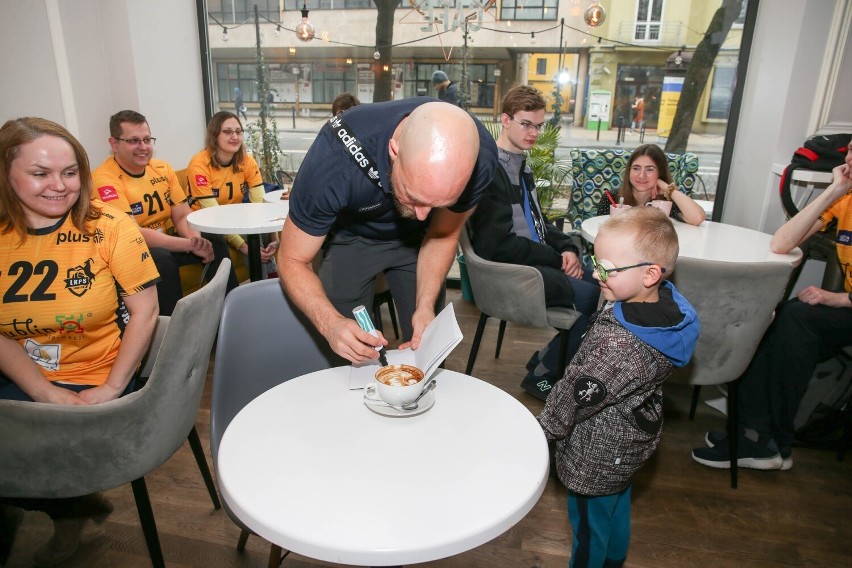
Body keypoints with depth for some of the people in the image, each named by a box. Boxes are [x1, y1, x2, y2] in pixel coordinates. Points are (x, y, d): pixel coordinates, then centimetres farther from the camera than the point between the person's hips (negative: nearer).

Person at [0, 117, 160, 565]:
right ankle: (76, 506, 18)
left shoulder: (110, 228, -11)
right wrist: (46, 393, -17)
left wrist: (112, 388, -16)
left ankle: (69, 507, 22)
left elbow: (144, 310, -11)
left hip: (90, 382, -4)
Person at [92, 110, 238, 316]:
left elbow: (182, 216, 0)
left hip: (166, 242, 6)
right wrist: (190, 244, -30)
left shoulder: (162, 168, 2)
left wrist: (195, 238, -24)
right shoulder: (104, 180, -19)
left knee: (215, 240, -11)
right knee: (162, 258, -34)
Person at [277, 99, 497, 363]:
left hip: (416, 239, 2)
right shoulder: (334, 156, -39)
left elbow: (443, 235, -13)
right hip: (351, 238, -1)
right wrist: (331, 324, -43)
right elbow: (292, 261, -26)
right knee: (348, 358, 0)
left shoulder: (479, 156, -31)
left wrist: (426, 306, -26)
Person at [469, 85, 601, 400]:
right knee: (592, 297, -18)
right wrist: (556, 258, -11)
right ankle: (542, 376, 0)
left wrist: (566, 247, 2)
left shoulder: (521, 164, 15)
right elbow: (499, 245, -19)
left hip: (538, 260, 9)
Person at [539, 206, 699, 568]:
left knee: (589, 522, 17)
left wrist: (546, 426, -10)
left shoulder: (617, 343, -39)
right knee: (618, 506, 31)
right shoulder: (669, 305, -14)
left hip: (598, 457, -9)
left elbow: (578, 394, -26)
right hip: (633, 440, 9)